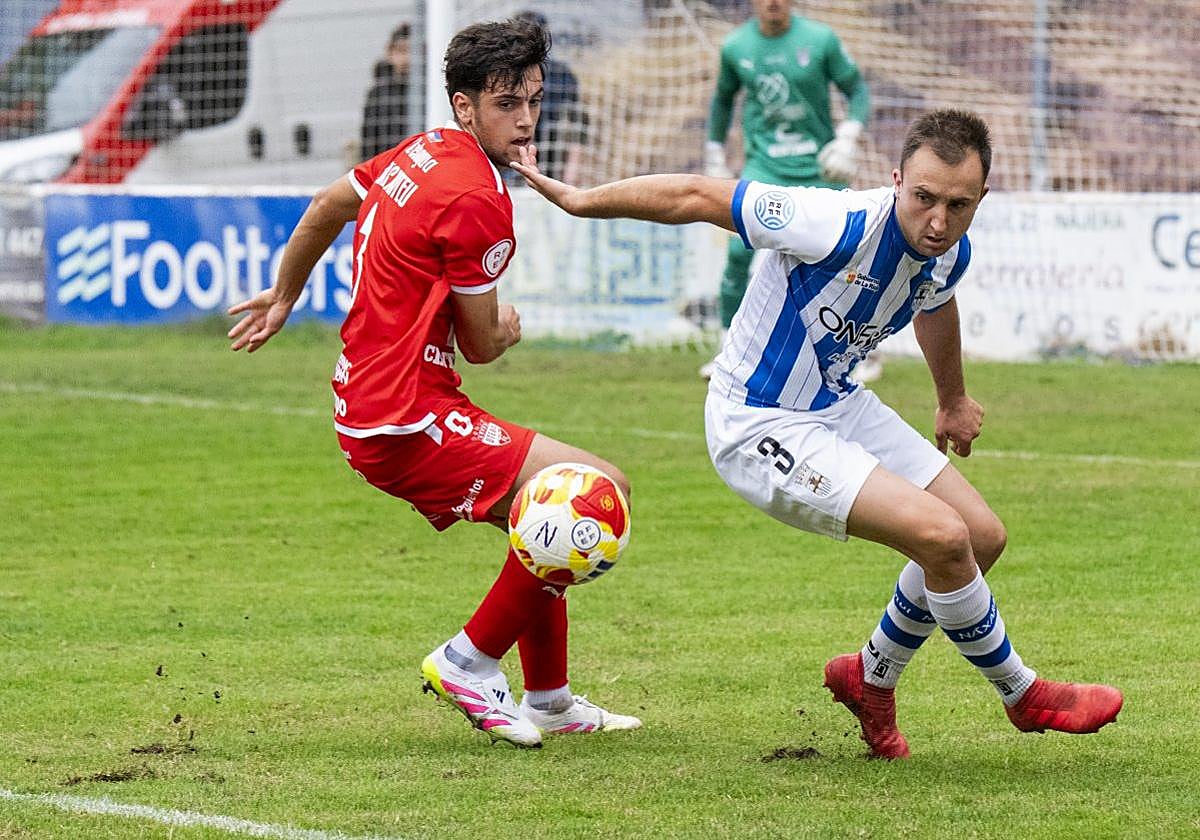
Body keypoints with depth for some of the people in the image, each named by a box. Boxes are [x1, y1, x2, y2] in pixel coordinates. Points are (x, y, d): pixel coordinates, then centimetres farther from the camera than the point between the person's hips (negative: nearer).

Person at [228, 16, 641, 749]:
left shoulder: (424, 153, 9)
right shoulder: (476, 201, -19)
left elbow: (327, 207, 26)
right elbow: (482, 346, -9)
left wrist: (284, 298, 42)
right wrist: (507, 327, 15)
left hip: (366, 407, 10)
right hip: (408, 422, -10)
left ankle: (550, 699, 32)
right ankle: (471, 660, -4)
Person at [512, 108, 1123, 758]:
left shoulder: (952, 253, -7)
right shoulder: (843, 227, -32)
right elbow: (695, 198, -23)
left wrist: (952, 399, 37)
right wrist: (578, 200, -15)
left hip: (837, 404, 9)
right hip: (759, 427, -9)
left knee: (983, 537, 9)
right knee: (943, 537, -19)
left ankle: (871, 679, 30)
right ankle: (1023, 696, 5)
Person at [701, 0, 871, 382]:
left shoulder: (820, 39, -6)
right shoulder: (736, 46, 0)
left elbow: (857, 89, 1)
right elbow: (723, 99, 17)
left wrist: (848, 136, -15)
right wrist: (714, 156, 16)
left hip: (819, 167, -1)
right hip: (764, 167, 1)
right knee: (739, 251, -17)